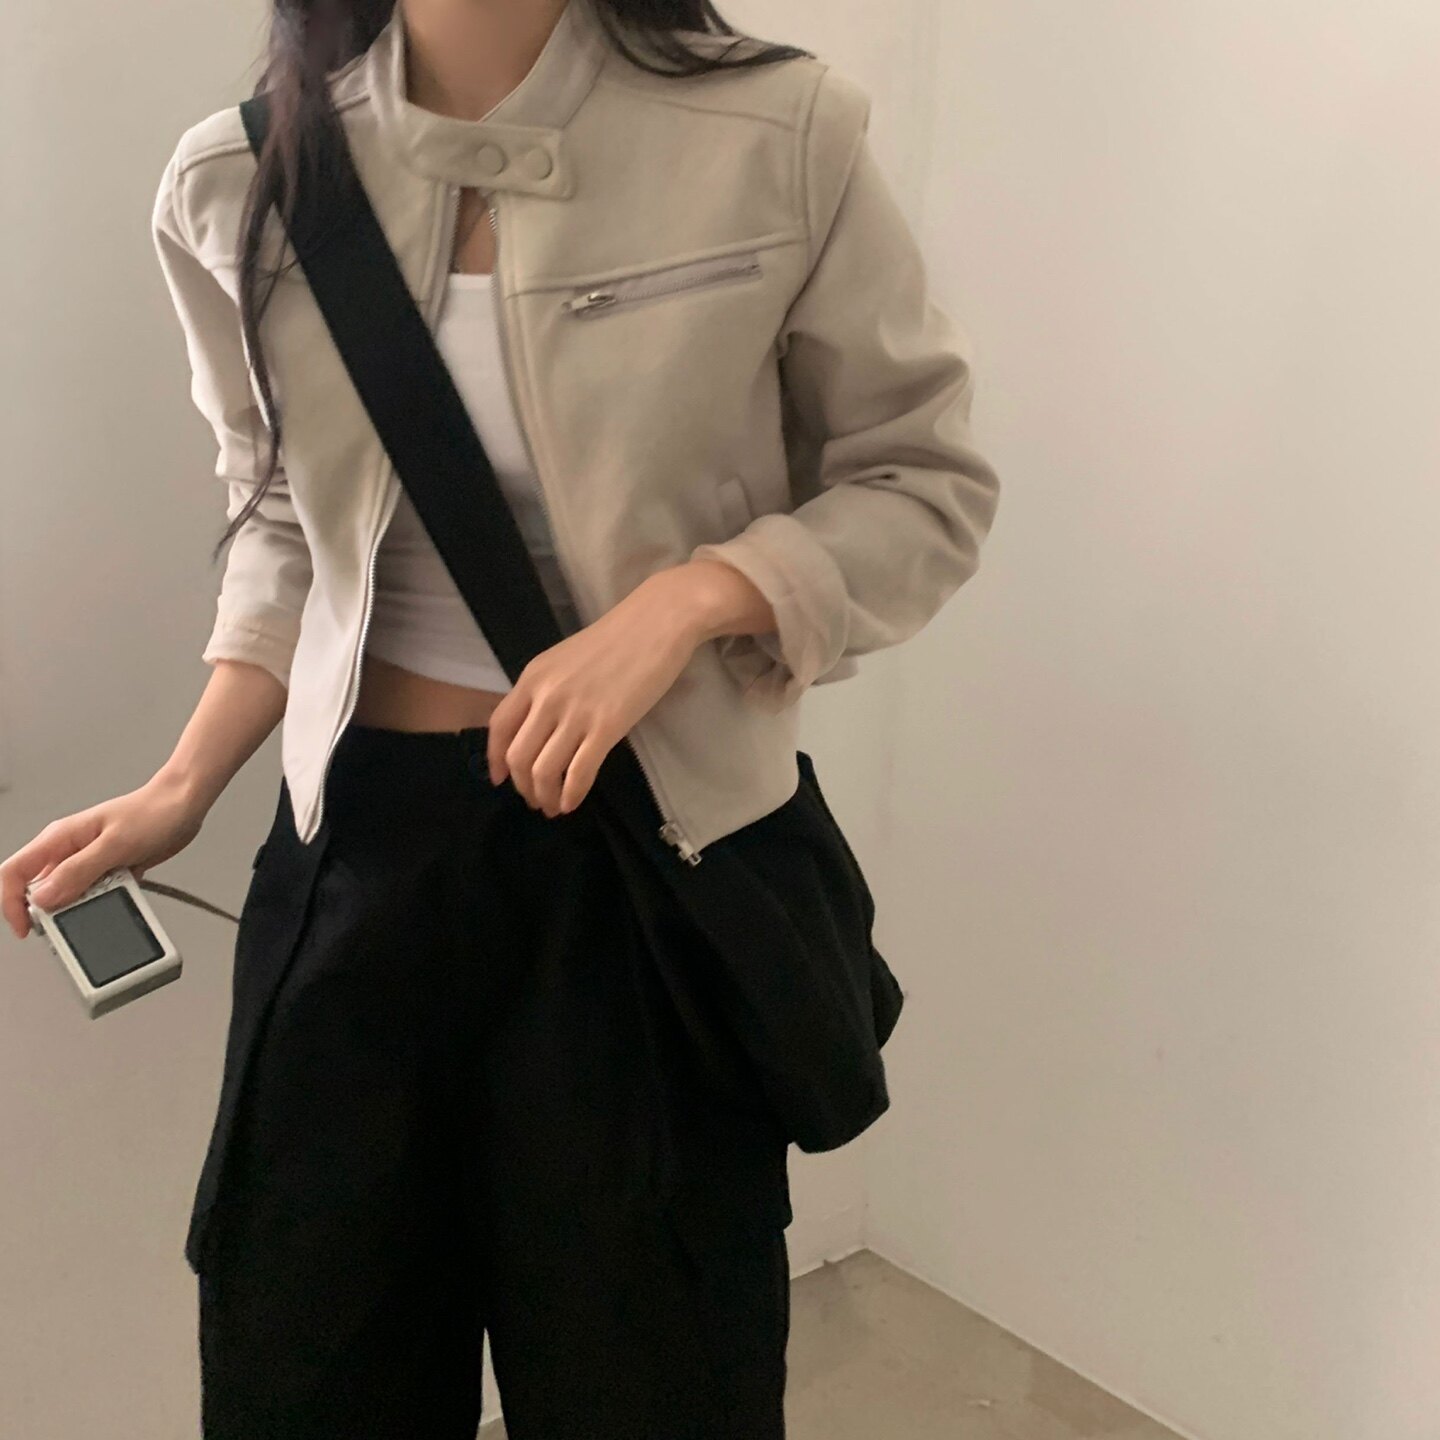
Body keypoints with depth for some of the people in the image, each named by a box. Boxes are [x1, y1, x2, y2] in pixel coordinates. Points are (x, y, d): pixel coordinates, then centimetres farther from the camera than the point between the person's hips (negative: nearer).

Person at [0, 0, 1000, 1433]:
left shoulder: (775, 136, -12)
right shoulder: (241, 185, -1)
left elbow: (925, 481, -3)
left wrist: (687, 599, -20)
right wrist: (182, 789, 0)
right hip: (358, 843, 3)